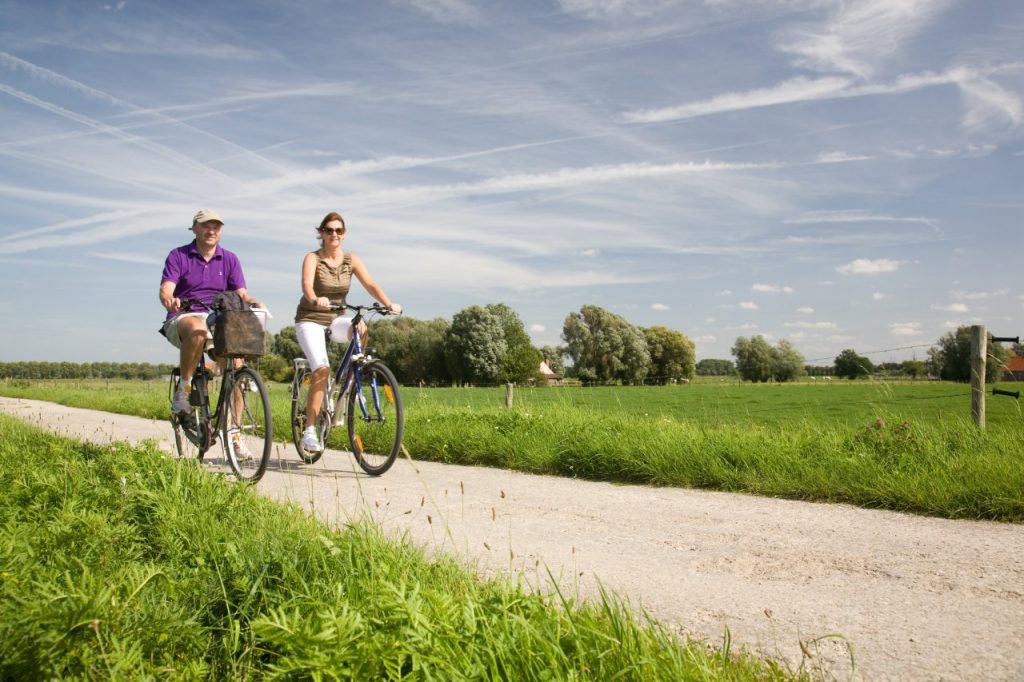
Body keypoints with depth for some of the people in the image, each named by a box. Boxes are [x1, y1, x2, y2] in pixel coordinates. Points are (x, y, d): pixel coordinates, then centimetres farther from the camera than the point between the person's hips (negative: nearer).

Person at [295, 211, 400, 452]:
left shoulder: (351, 260, 0)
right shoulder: (312, 258, -11)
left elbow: (370, 284, -13)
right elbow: (307, 284, -29)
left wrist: (389, 304, -31)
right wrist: (316, 299, -52)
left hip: (335, 319, 3)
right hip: (310, 320, -3)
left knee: (360, 328, -31)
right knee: (322, 369, -23)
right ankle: (309, 430, -15)